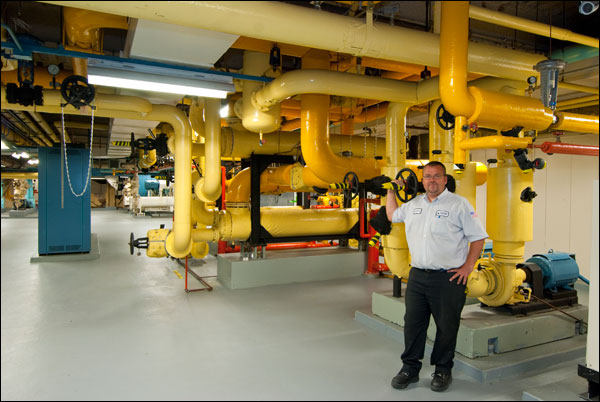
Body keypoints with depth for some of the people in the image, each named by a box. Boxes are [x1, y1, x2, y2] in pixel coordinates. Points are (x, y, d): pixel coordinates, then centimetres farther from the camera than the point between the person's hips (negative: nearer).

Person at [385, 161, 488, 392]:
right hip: (417, 276, 5)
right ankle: (410, 368, 25)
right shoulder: (414, 204, 11)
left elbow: (478, 236, -4)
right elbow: (392, 215, 28)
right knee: (412, 323, 10)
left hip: (448, 278, -4)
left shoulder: (459, 204, -5)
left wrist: (468, 267, -10)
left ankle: (443, 371, 26)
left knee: (447, 326, 7)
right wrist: (392, 191, 24)